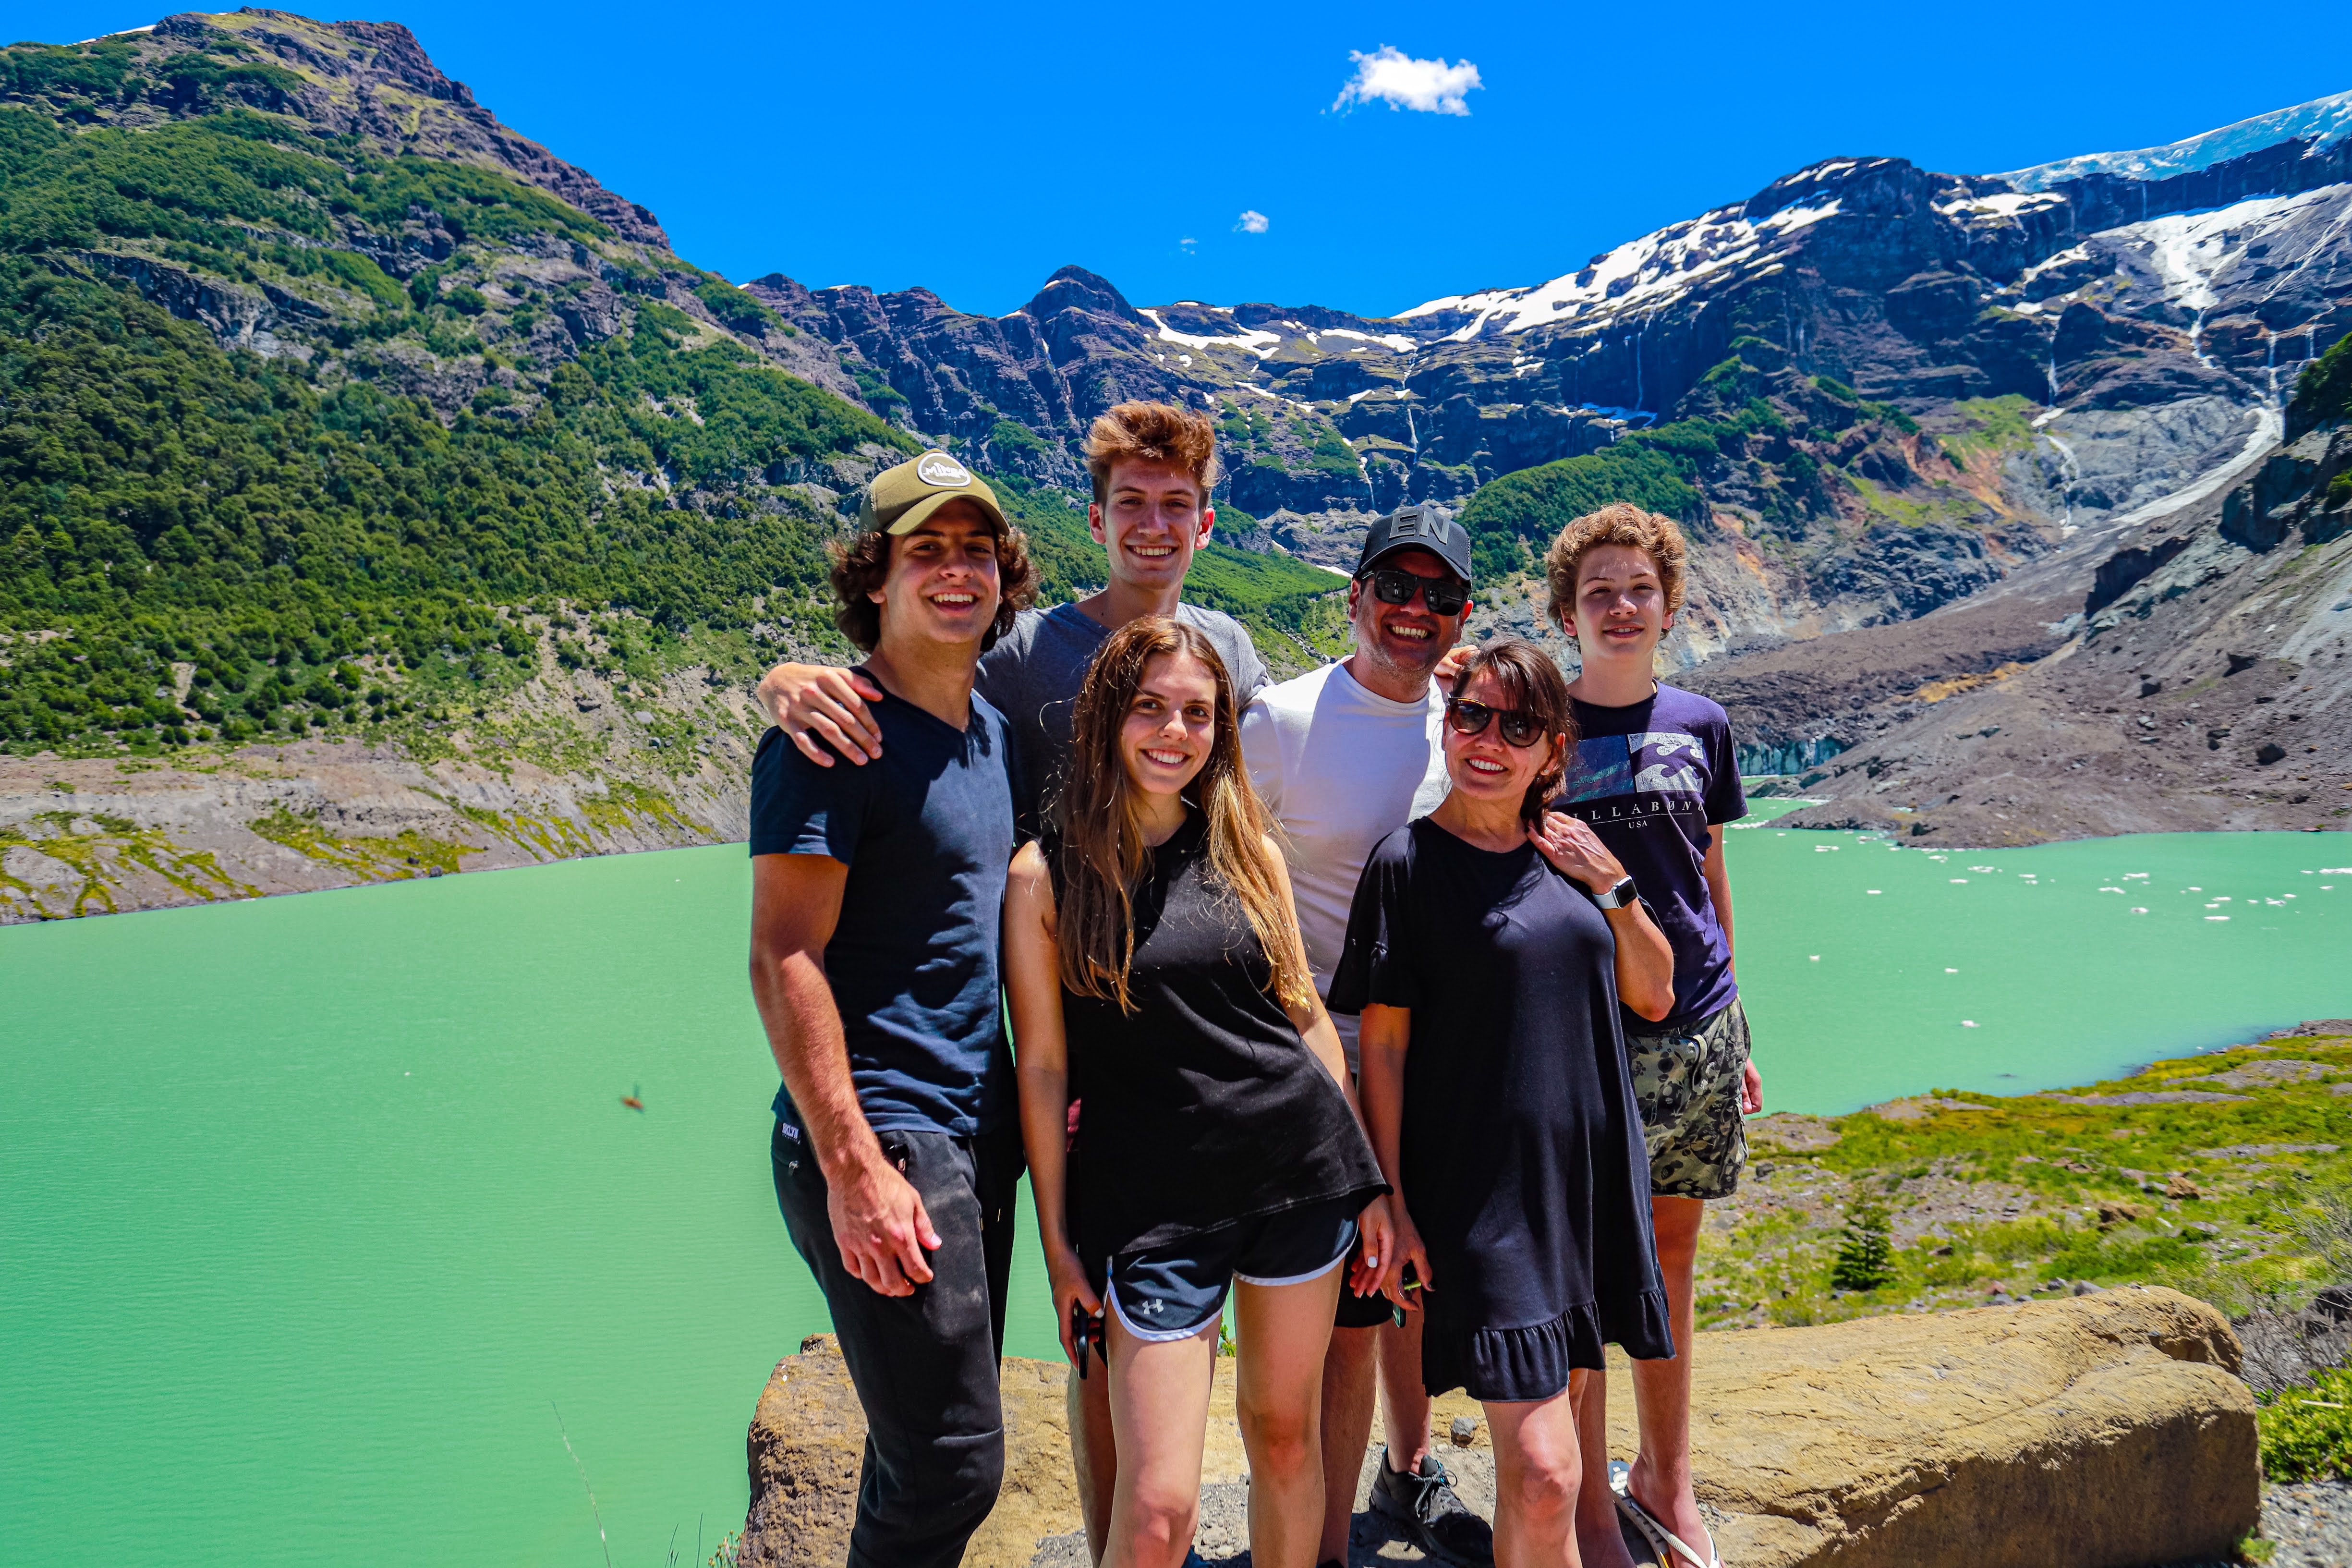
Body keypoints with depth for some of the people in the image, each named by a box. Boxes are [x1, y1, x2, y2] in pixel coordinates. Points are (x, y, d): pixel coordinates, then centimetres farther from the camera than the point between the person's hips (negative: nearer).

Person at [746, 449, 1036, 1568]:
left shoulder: (993, 733, 12)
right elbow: (784, 960, -18)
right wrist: (854, 1168, -21)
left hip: (980, 1135, 8)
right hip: (882, 1140, -8)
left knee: (931, 1437, 19)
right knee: (952, 1463, -2)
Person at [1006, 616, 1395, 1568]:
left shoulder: (1248, 850, 6)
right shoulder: (1048, 873, -4)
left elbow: (1306, 1016, 11)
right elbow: (1042, 1067, -2)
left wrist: (1368, 1182, 11)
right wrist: (1057, 1242, -1)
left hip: (1300, 1171, 4)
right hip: (1152, 1198, -3)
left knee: (1286, 1436, 16)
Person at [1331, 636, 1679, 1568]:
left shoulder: (1565, 855, 9)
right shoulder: (1407, 864, -7)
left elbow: (1655, 997, 11)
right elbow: (1382, 1044, -7)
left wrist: (1610, 882, -2)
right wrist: (1390, 1200, -9)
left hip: (1590, 1177, 6)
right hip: (1480, 1192, -6)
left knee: (1537, 1460, 17)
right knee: (1542, 1475, -9)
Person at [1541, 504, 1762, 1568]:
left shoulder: (1699, 727, 7)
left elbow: (1709, 877, 13)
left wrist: (1732, 1024, 14)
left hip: (1695, 1029, 4)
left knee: (1670, 1258, 15)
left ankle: (1665, 1478, 33)